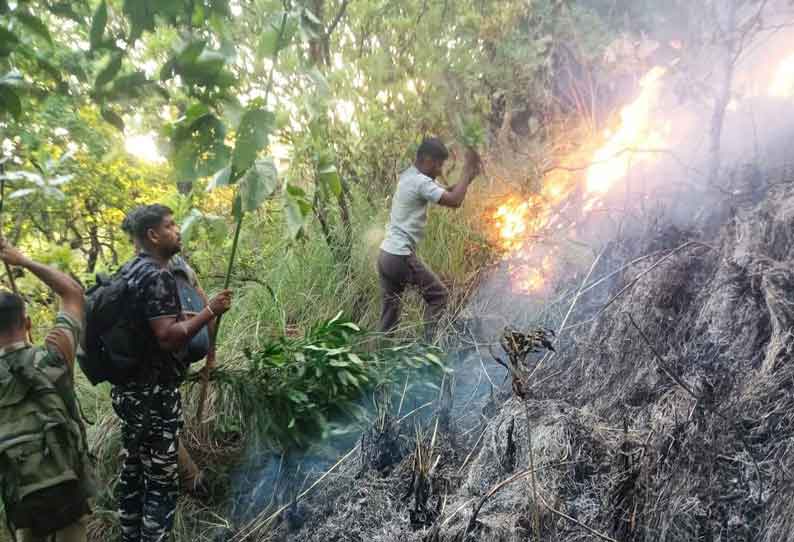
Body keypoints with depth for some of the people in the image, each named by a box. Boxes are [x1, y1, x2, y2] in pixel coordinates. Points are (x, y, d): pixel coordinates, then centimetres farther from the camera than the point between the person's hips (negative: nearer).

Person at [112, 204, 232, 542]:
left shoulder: (129, 270, 11)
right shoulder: (157, 276, -19)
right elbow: (167, 337, -26)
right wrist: (210, 311, -21)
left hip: (128, 389, 10)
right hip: (154, 394, -10)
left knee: (133, 472, 19)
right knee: (161, 481, 1)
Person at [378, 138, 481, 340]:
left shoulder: (409, 177, 16)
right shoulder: (420, 182, -14)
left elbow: (447, 193, 18)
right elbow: (454, 201, -20)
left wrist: (469, 175, 6)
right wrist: (468, 170, -10)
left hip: (386, 255, 9)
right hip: (401, 257, -9)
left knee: (390, 308, 14)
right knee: (439, 296, 6)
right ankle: (429, 345, 6)